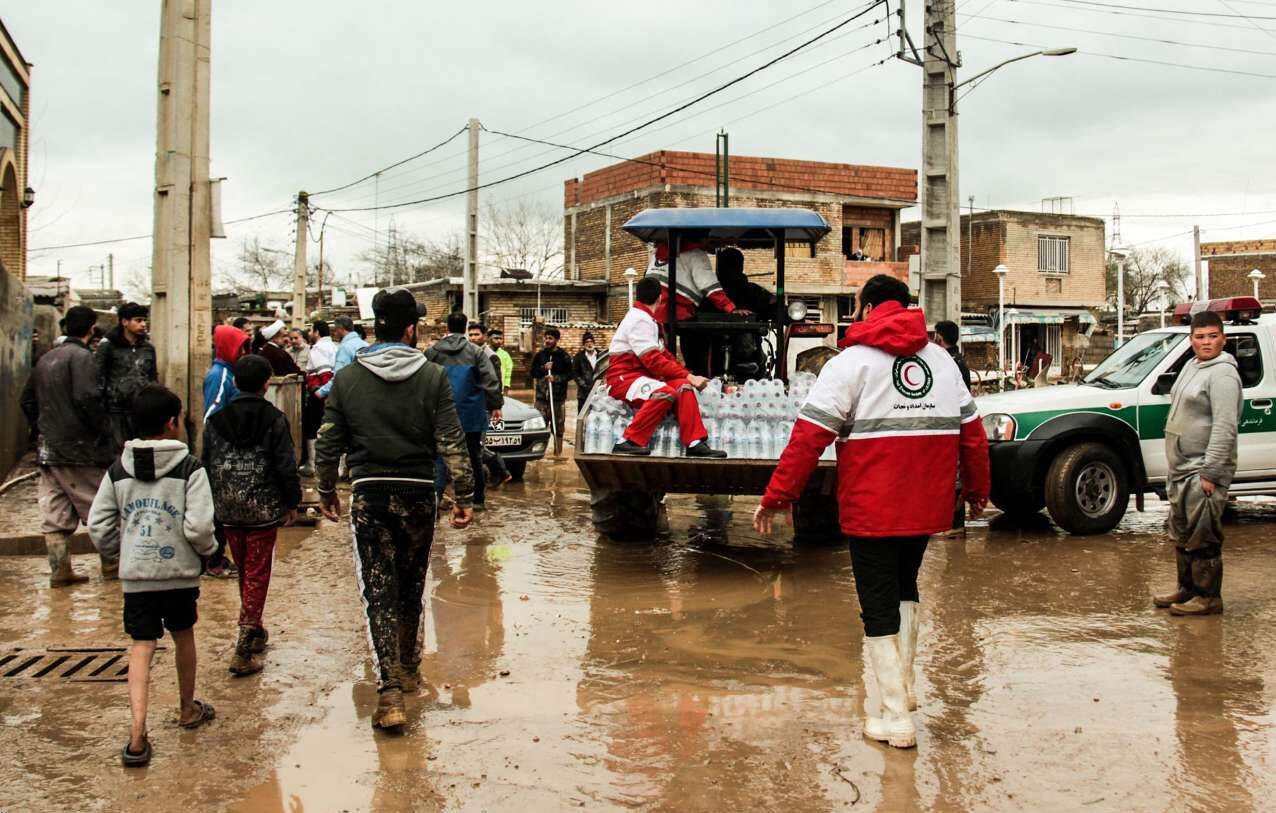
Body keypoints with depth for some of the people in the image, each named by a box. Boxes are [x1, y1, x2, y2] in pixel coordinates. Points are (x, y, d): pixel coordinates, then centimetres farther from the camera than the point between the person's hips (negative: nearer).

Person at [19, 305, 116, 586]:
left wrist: (43, 429, 19)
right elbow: (87, 398, -23)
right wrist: (103, 431, -12)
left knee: (54, 514, 8)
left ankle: (59, 571, 10)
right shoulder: (81, 356, -11)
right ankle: (111, 564, 11)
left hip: (48, 448, 7)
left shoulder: (45, 359, 14)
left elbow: (27, 401, 20)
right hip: (79, 448, -7)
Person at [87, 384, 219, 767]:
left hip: (135, 575, 2)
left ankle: (137, 735, -10)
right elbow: (199, 526, -17)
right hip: (179, 572, -2)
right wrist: (208, 549, 3)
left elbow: (98, 524, 2)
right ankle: (188, 709, 38)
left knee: (141, 648, 2)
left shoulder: (119, 470, 3)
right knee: (183, 636, 19)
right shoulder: (189, 468, -9)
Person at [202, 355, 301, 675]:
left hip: (228, 510, 4)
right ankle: (243, 650, -8)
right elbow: (286, 466, -9)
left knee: (244, 570, 20)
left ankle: (254, 630, 33)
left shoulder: (216, 420, 3)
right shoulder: (274, 420, -8)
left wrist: (212, 503, 15)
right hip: (263, 509, -4)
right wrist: (292, 503, 2)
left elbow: (207, 465, 6)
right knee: (257, 574, 0)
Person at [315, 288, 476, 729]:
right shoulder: (433, 377, -4)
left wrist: (327, 491, 17)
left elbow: (328, 443, 3)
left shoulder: (346, 378, -1)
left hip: (369, 494, -1)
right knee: (411, 587, 17)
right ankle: (408, 669, 35)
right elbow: (452, 444, -8)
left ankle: (390, 689, -11)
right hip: (418, 494, 1)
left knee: (378, 591, 0)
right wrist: (464, 497, -2)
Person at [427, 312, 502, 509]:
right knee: (473, 456, 9)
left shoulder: (432, 352, 1)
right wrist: (495, 405, 1)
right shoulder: (475, 352, -5)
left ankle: (435, 495, -7)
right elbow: (490, 381, -6)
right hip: (470, 414, -1)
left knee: (441, 456, 4)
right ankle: (477, 498, 13)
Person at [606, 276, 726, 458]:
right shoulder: (639, 319, -14)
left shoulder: (646, 319, 18)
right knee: (665, 393, -32)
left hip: (641, 376, 9)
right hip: (624, 377, -9)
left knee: (683, 387, -10)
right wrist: (688, 376, -19)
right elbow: (653, 360, -21)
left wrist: (687, 376, 5)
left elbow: (663, 355, 17)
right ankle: (628, 442, -29)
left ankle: (695, 443, -18)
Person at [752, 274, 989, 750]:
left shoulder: (851, 362, -7)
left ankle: (896, 717, 4)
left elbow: (809, 437, -14)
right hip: (927, 508, 6)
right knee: (904, 587, 26)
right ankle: (903, 685, 30)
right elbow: (972, 434, 14)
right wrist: (977, 491, 28)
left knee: (879, 608, 3)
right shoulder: (942, 361, 11)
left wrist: (776, 497, -10)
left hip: (872, 510, -6)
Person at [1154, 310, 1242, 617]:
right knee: (1182, 535, 18)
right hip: (1181, 469, 10)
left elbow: (1224, 428, -22)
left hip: (1202, 471, -10)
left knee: (1202, 537, -5)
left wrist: (1210, 473, -24)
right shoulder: (1192, 366, 14)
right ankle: (1187, 588, 29)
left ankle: (1208, 597, 3)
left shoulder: (1222, 374, -16)